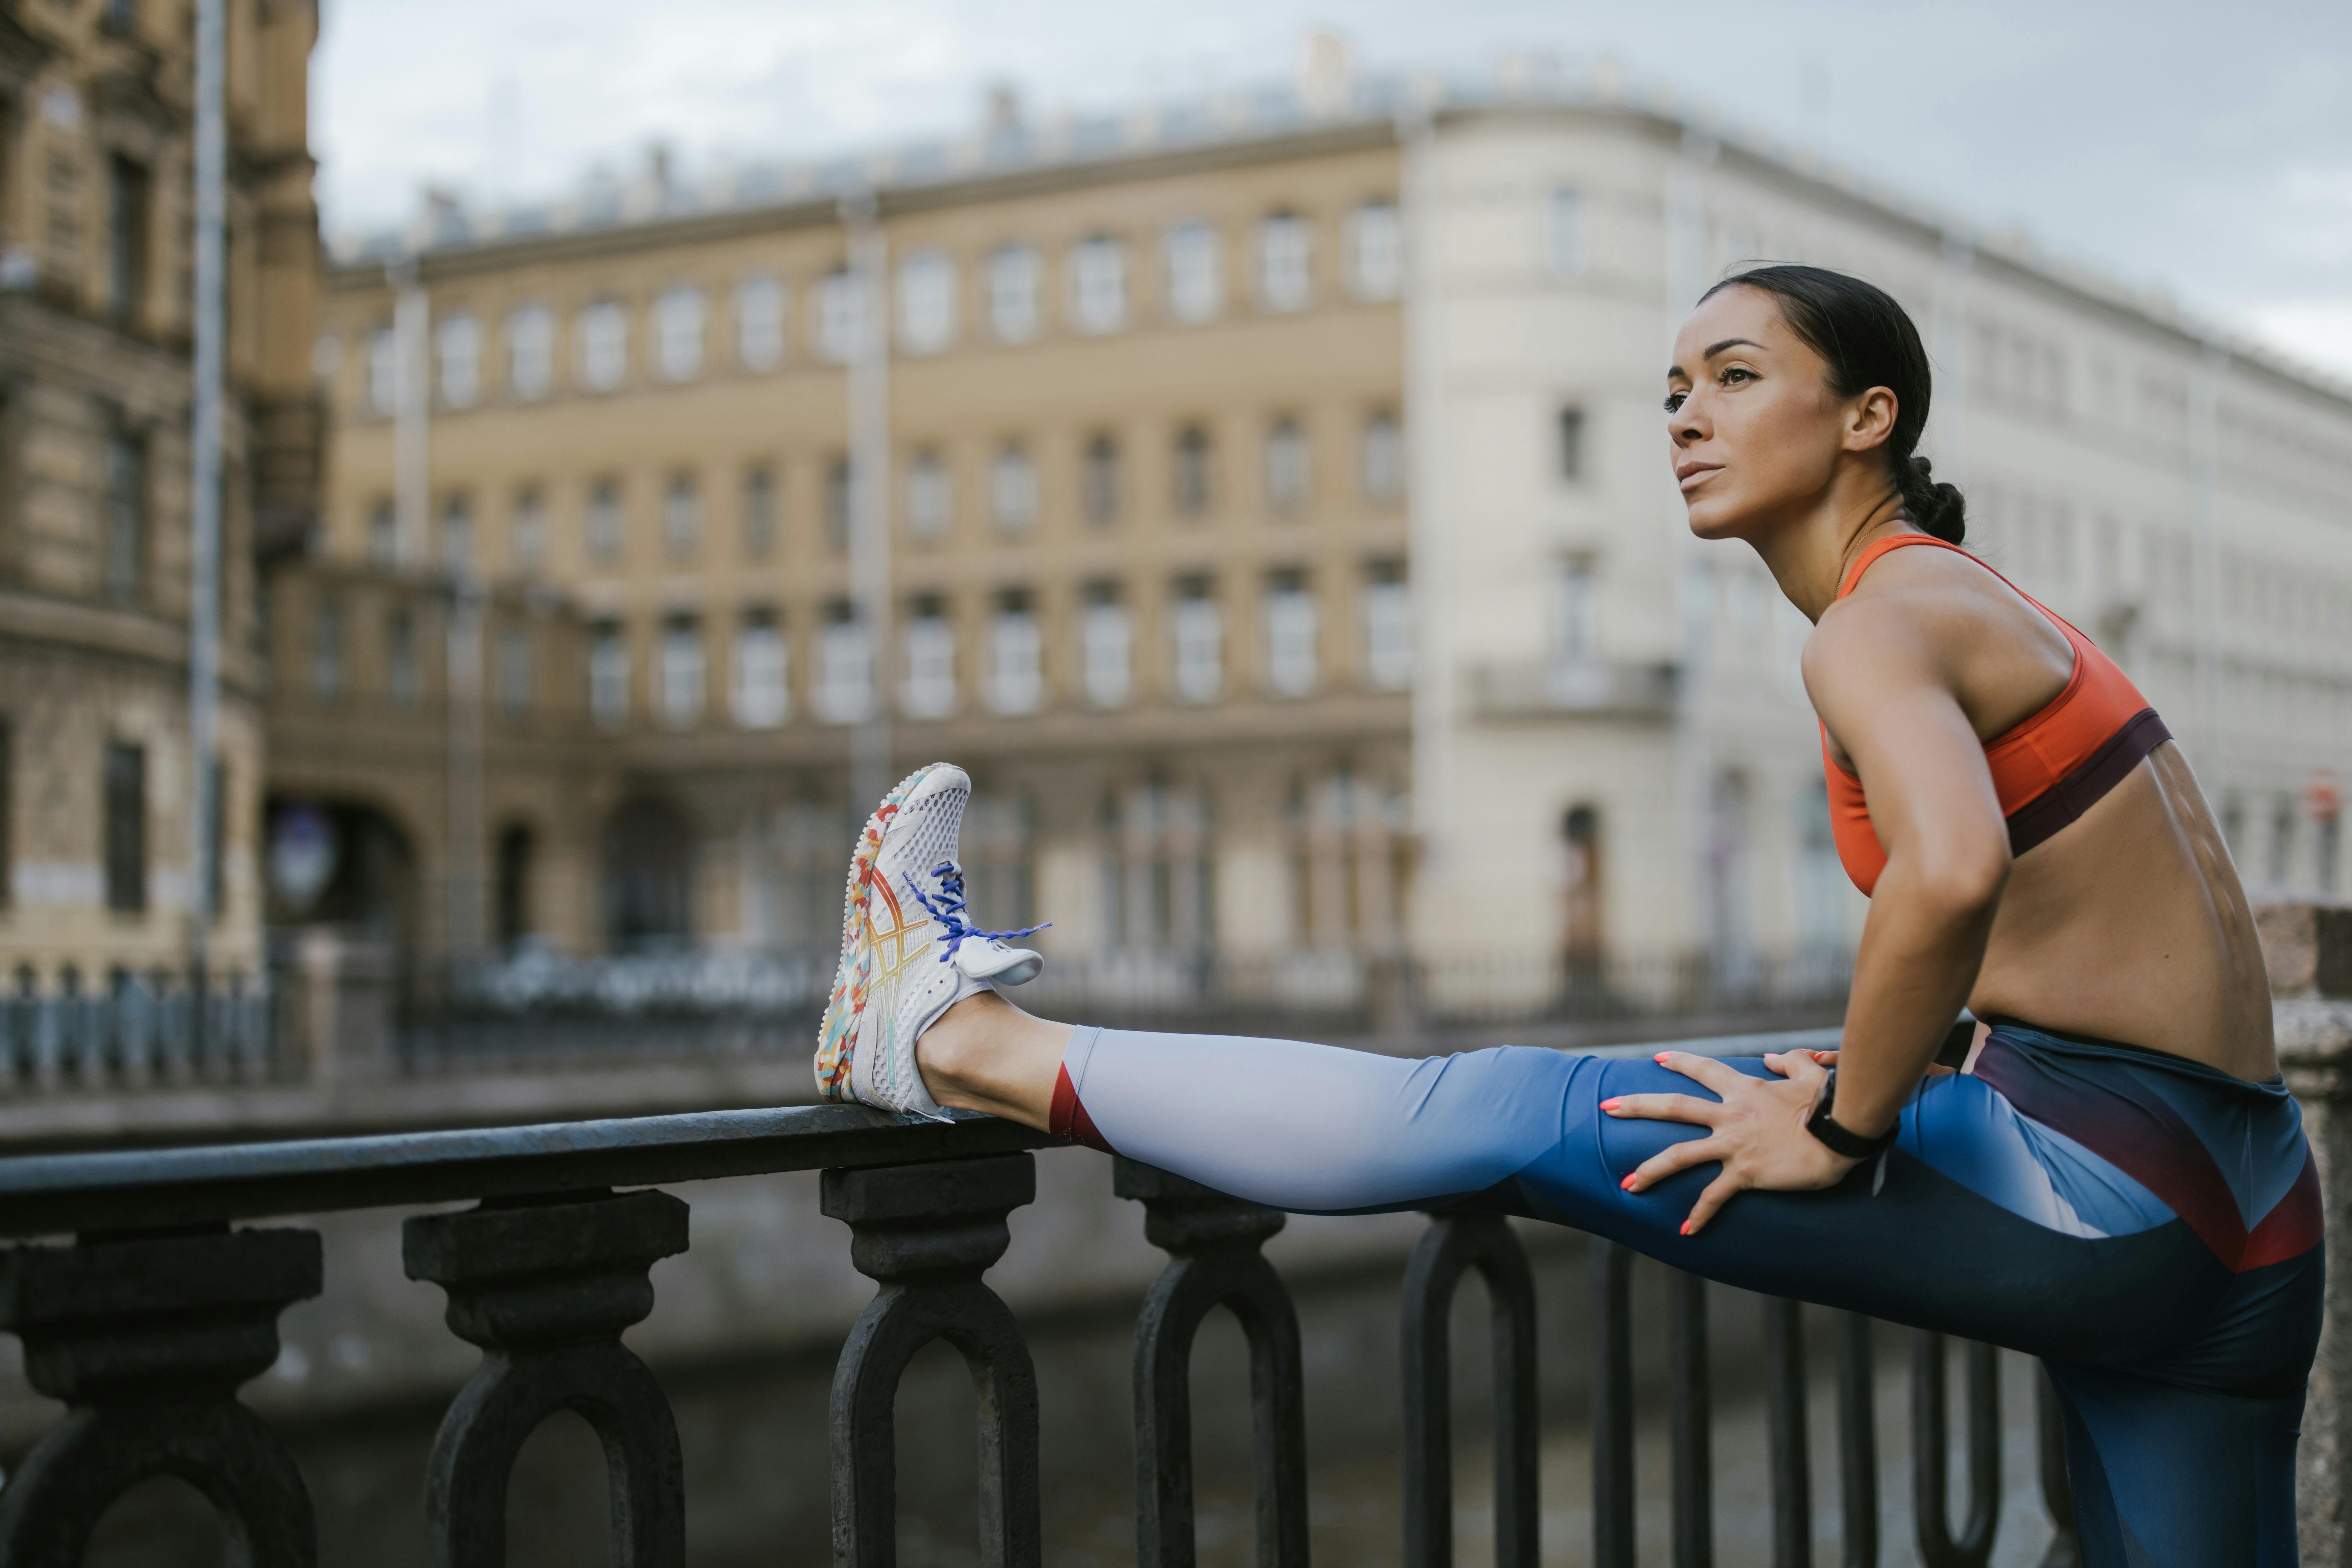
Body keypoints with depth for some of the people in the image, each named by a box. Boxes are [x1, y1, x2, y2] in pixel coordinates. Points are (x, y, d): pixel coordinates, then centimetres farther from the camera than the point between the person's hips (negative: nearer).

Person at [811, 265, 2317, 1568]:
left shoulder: (1881, 625, -11)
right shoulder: (1975, 604, 18)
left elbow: (1953, 869, -34)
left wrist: (1843, 1132, -20)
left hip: (2100, 1192, -9)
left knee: (1502, 1120, -6)